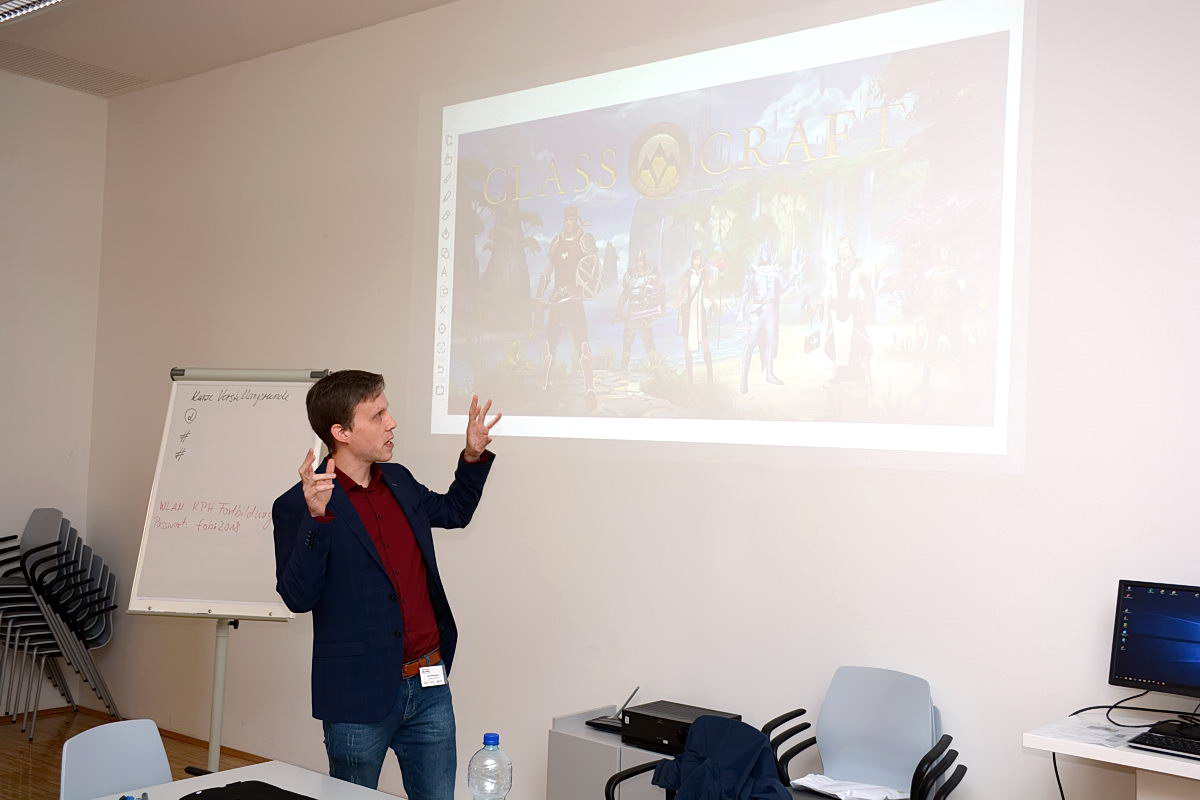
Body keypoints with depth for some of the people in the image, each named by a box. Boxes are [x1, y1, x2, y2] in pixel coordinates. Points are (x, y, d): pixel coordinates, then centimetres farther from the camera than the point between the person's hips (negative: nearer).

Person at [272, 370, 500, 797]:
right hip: (360, 696, -5)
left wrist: (474, 456, 14)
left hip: (429, 687, 6)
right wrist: (316, 516, -30)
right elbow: (297, 597, -20)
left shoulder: (399, 481, 8)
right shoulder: (298, 506, -11)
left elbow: (452, 511, 27)